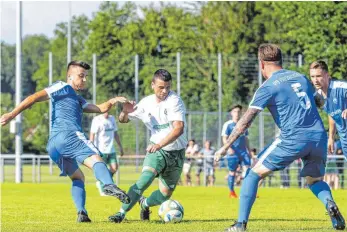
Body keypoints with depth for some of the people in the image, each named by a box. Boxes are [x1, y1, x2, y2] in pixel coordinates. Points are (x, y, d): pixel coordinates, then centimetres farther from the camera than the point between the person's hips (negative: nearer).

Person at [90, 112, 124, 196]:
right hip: (101, 150, -6)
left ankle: (100, 183, 19)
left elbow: (115, 134, 21)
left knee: (114, 168, -2)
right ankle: (102, 190, 10)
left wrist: (120, 147, 19)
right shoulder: (97, 120, -8)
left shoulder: (112, 119, 13)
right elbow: (92, 134, -11)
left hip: (111, 150, 6)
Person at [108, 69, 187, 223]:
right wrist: (125, 111, -18)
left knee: (166, 193, 7)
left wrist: (160, 144, -40)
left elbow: (179, 128, -28)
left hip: (176, 152, 0)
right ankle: (121, 213, -25)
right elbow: (123, 120, 7)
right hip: (156, 149, 1)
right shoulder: (146, 103, -4)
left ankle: (145, 204, 39)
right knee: (145, 178, -27)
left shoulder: (174, 100, -17)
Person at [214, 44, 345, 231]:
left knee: (254, 174, 8)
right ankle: (329, 203, -7)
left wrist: (225, 147, 0)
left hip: (293, 139, -5)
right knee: (315, 180, 26)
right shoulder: (300, 77, 16)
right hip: (319, 137, 5)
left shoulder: (268, 87, 0)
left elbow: (245, 121, -4)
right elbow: (319, 103, 32)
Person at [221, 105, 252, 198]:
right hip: (233, 152, -4)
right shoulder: (228, 125, -1)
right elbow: (224, 138, -5)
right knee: (232, 172, 3)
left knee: (247, 169, -12)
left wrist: (249, 151, 19)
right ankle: (231, 192, 15)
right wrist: (229, 148, -20)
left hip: (243, 151, 4)